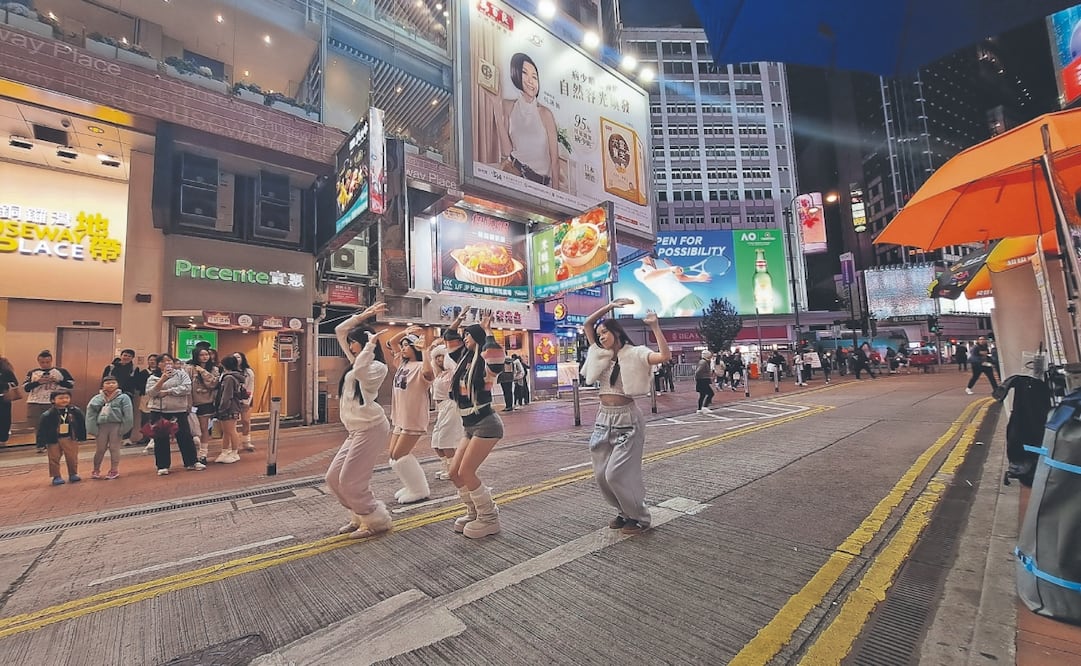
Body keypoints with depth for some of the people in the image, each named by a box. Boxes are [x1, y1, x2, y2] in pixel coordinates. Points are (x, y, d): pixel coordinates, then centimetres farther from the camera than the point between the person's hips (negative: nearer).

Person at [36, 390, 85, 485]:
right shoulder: (47, 415, -12)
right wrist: (42, 442, -9)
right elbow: (42, 429, -7)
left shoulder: (76, 411, -6)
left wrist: (81, 437, 4)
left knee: (72, 458, 8)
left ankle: (73, 474, 23)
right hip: (54, 440, -1)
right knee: (54, 459, 7)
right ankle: (56, 477, 19)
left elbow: (81, 424, 3)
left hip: (70, 439, 1)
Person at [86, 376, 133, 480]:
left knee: (114, 448, 4)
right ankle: (96, 470, 27)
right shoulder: (97, 398, 5)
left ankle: (114, 470, 14)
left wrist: (124, 428, -12)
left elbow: (128, 414, -6)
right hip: (102, 426, 3)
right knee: (100, 449, 11)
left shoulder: (123, 397, -2)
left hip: (116, 425, -3)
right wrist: (93, 428, -4)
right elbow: (91, 412, 4)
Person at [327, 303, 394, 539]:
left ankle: (378, 521, 10)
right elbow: (339, 331, 19)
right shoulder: (355, 361, 16)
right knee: (333, 478, 10)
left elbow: (359, 372, -33)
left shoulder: (377, 366, -9)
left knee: (350, 481, -7)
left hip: (371, 429, -9)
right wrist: (364, 315, 12)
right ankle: (360, 517, 24)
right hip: (356, 430, 10)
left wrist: (371, 344, -25)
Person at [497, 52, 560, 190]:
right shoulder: (508, 106, 4)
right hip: (516, 170, 1)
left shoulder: (545, 113, -2)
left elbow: (555, 159, -4)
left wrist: (555, 193, -10)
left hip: (543, 181, -1)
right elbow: (506, 152, -5)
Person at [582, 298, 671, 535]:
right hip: (604, 418, 7)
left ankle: (639, 517, 17)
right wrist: (610, 305, 5)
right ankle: (625, 512, 30)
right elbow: (588, 323, 11)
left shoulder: (634, 353, -7)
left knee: (616, 473, -6)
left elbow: (665, 356, -23)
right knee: (601, 474, 9)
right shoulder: (602, 354, 9)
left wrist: (655, 326, -19)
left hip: (626, 419, -7)